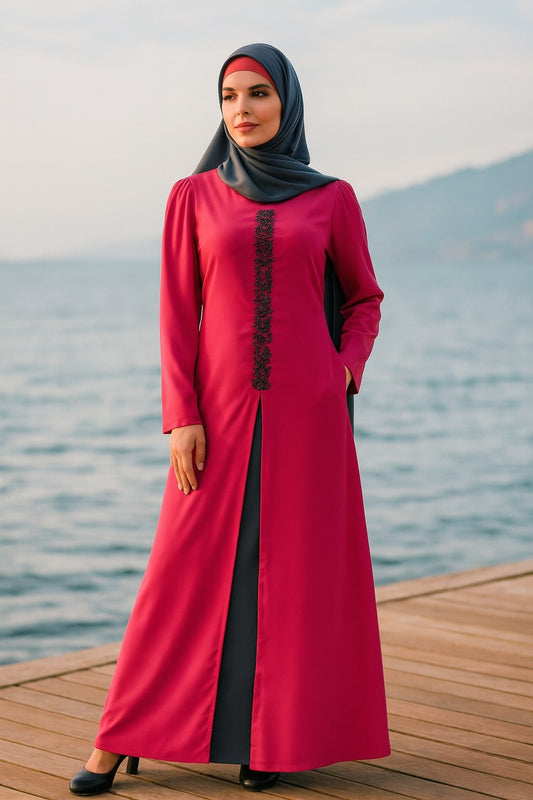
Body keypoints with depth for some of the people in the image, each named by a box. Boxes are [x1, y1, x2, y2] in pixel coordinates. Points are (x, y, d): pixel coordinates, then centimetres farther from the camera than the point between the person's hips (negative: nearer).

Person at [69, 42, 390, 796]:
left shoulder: (332, 198, 6)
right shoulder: (194, 196, 6)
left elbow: (363, 299, 14)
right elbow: (178, 315, 2)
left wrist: (344, 374, -3)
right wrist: (182, 418, -7)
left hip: (306, 410, 0)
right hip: (222, 408, 0)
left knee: (295, 566, 2)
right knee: (186, 572, 1)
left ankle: (272, 737, 16)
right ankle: (119, 737, 12)